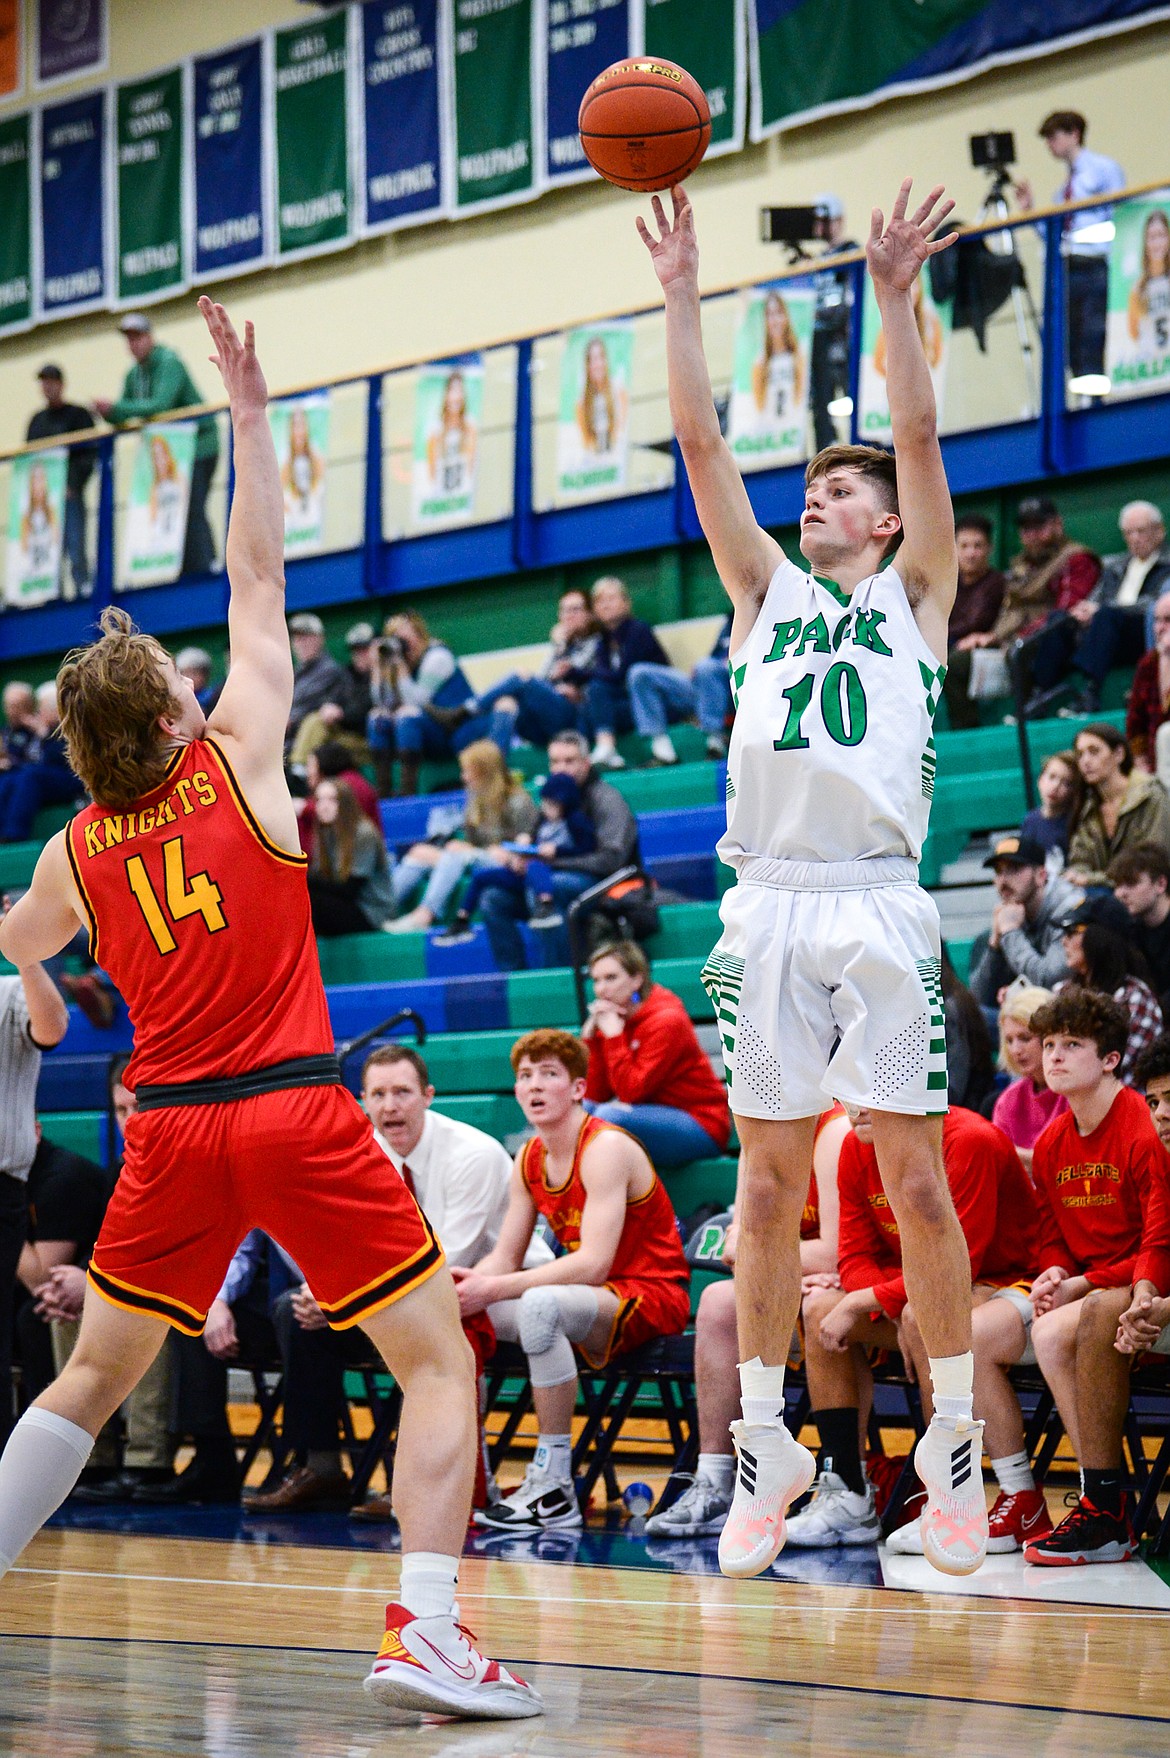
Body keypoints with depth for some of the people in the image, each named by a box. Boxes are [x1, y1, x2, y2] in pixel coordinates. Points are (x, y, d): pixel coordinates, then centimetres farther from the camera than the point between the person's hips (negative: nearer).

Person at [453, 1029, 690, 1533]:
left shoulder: (606, 1148, -18)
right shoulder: (530, 1159, 8)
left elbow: (593, 1264, -28)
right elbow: (505, 1259, 6)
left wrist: (495, 1289, -30)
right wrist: (466, 1283, -17)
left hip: (650, 1298, -9)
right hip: (591, 1300, 9)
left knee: (539, 1305, -38)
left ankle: (553, 1486, -32)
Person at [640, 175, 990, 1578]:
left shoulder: (914, 595, 13)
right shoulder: (767, 592, 20)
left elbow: (919, 436, 1)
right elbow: (700, 447, 13)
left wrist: (894, 298, -5)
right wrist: (680, 299, 9)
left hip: (878, 905, -3)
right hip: (769, 907, 3)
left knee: (917, 1183, -2)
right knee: (769, 1185, 4)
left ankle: (953, 1443, 6)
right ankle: (767, 1447, 12)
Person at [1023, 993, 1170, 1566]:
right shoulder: (1052, 1143, 10)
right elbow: (1051, 1237, 19)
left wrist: (1083, 1284, -19)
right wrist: (1054, 1275, -4)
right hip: (1078, 1288, 8)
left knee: (1053, 1332, -33)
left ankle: (1106, 1512, -27)